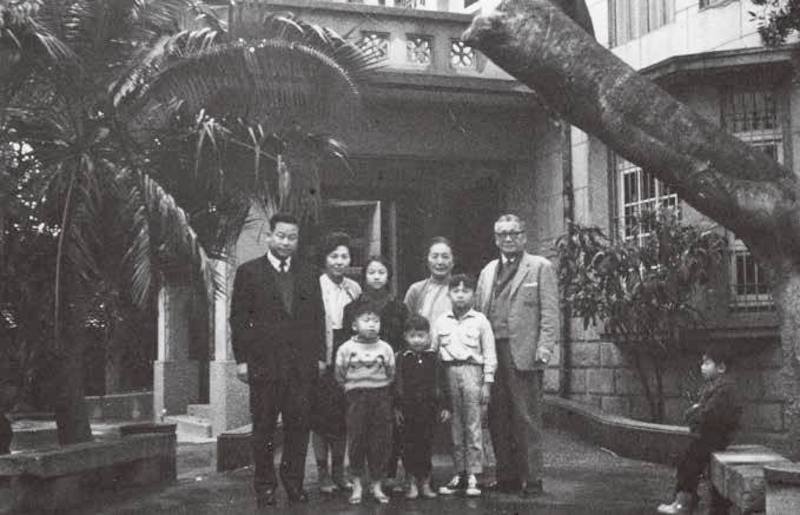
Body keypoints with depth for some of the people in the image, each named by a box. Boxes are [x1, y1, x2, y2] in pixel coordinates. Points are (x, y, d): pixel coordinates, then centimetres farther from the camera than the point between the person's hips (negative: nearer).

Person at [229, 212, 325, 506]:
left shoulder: (308, 276, 14)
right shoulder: (249, 273, 3)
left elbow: (318, 318, 13)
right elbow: (239, 319, 0)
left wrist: (319, 356, 6)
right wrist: (241, 359, -6)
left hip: (301, 365, 3)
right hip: (264, 363, -2)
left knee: (299, 426, 3)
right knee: (264, 429, 5)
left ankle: (294, 482, 15)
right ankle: (264, 486, 15)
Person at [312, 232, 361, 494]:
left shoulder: (354, 288, 9)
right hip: (321, 361, -4)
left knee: (343, 418, 8)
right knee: (320, 418, 0)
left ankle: (339, 472, 18)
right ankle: (323, 473, 10)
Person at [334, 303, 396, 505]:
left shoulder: (385, 348, 2)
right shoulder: (346, 349, -1)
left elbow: (391, 375, 9)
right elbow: (340, 377, 5)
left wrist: (382, 393, 4)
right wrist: (352, 392, 4)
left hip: (381, 397, 1)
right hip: (356, 399, -1)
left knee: (380, 442, 3)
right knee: (356, 441, 2)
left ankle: (377, 486, 15)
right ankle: (357, 485, 14)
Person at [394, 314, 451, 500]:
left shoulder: (433, 358, 4)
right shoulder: (401, 358, 1)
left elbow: (442, 383, 6)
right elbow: (395, 384, 1)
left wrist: (445, 406, 2)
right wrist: (396, 407, -4)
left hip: (429, 408, 1)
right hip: (408, 408, -1)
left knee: (426, 444, 5)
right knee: (409, 445, 3)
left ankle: (425, 482, 14)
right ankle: (412, 482, 12)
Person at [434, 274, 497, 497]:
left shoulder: (480, 321, 4)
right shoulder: (441, 321, 9)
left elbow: (489, 354, 4)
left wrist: (487, 382, -1)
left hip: (472, 371, -2)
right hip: (449, 372, 2)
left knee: (473, 426, -3)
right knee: (455, 426, 6)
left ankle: (473, 475, 2)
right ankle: (459, 473, 13)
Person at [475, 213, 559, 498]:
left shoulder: (540, 267, 4)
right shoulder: (487, 272, 19)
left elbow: (550, 312, -3)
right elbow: (479, 312, 16)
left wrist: (544, 348, -12)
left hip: (523, 354, -5)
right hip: (492, 354, 5)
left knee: (527, 419, -3)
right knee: (498, 419, 8)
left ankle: (531, 479, 3)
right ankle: (506, 477, 17)